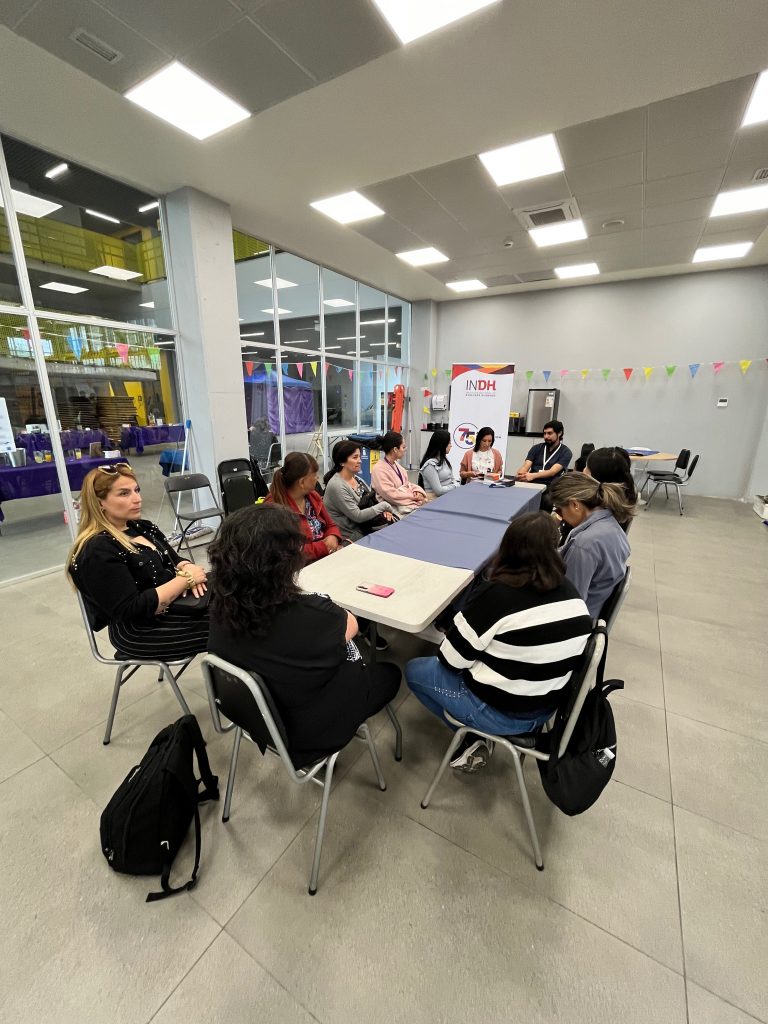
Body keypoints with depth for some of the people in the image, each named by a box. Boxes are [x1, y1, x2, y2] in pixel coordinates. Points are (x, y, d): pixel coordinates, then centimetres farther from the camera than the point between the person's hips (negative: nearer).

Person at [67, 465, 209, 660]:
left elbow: (175, 559, 12)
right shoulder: (98, 551, -18)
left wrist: (187, 568, -12)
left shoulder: (141, 527, 8)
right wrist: (186, 578, -21)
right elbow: (133, 611, -23)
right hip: (141, 630, -8)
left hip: (176, 602, 8)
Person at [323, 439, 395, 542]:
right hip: (350, 537, -7)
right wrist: (383, 506, -12)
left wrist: (384, 510, -7)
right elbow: (357, 516, -19)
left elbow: (373, 498, 13)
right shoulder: (336, 486, -20)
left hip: (365, 528, 8)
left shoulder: (356, 478, 5)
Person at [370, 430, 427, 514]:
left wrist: (418, 492, -3)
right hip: (399, 508, -8)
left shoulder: (395, 464, 13)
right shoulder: (379, 469, -13)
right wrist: (414, 496, -14)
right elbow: (391, 495, -19)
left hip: (412, 501, 8)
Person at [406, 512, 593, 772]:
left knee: (414, 670, 12)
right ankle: (478, 734, 16)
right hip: (547, 707, 7)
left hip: (501, 713, -6)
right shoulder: (571, 593, -7)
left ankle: (473, 738, 12)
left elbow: (451, 659, -18)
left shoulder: (497, 595, -27)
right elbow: (537, 651, 6)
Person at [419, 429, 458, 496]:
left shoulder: (444, 458, 10)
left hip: (449, 494, 8)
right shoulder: (430, 465, -18)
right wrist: (456, 486, -8)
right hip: (436, 498, -8)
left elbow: (452, 478, 16)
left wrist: (456, 485, -5)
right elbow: (438, 491, -20)